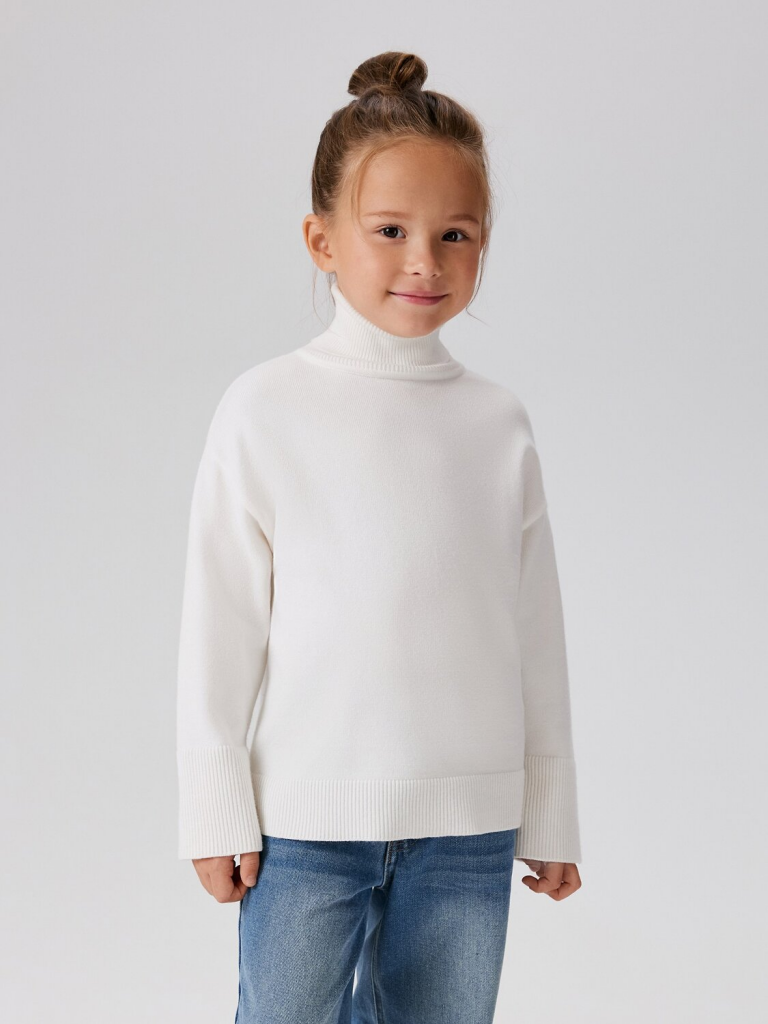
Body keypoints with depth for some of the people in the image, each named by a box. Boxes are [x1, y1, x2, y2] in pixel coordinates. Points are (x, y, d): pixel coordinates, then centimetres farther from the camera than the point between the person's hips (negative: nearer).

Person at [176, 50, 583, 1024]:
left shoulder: (498, 422, 3)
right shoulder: (266, 409, -5)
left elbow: (536, 631, 8)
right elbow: (220, 623, -2)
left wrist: (551, 817, 11)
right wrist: (217, 811, -2)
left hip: (469, 822, 2)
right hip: (306, 813, -2)